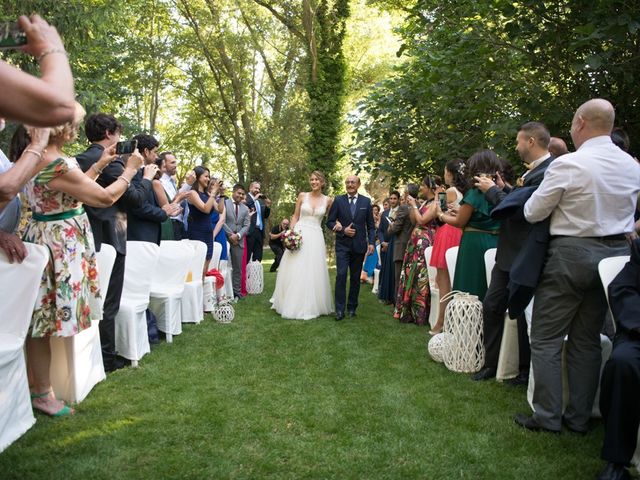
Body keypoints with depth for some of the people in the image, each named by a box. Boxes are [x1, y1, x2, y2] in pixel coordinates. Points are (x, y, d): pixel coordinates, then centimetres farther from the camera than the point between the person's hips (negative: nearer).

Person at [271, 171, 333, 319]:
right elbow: (295, 216, 5)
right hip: (299, 234, 0)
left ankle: (311, 305, 16)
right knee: (294, 271, 2)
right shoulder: (302, 196, 4)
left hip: (316, 237, 0)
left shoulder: (327, 200, 4)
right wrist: (291, 233, -6)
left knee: (313, 272, 3)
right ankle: (293, 304, 15)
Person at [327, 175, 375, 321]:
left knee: (355, 278, 8)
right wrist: (342, 230, -13)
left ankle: (352, 307, 20)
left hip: (359, 245, 2)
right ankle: (339, 309, -4)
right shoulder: (338, 200, 1)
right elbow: (329, 222, 2)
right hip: (342, 244, -1)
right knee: (341, 275, -11)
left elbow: (371, 225, 6)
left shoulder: (366, 201, 4)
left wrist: (371, 242, -3)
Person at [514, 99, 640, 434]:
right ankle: (579, 418, 22)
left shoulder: (567, 165, -15)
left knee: (546, 339, 4)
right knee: (587, 340, 14)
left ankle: (547, 417, 9)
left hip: (572, 254, -7)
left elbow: (532, 212, -8)